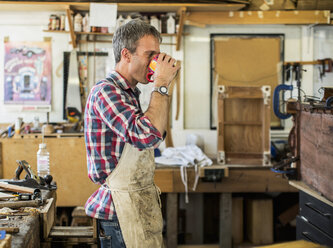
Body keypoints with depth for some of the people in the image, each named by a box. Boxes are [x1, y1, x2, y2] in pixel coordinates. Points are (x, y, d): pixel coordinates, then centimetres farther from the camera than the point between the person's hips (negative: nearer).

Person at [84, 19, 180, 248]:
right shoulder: (105, 91, -16)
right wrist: (161, 85, -20)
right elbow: (148, 135, -29)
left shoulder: (129, 93, 15)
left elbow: (156, 136, 20)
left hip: (141, 202, 9)